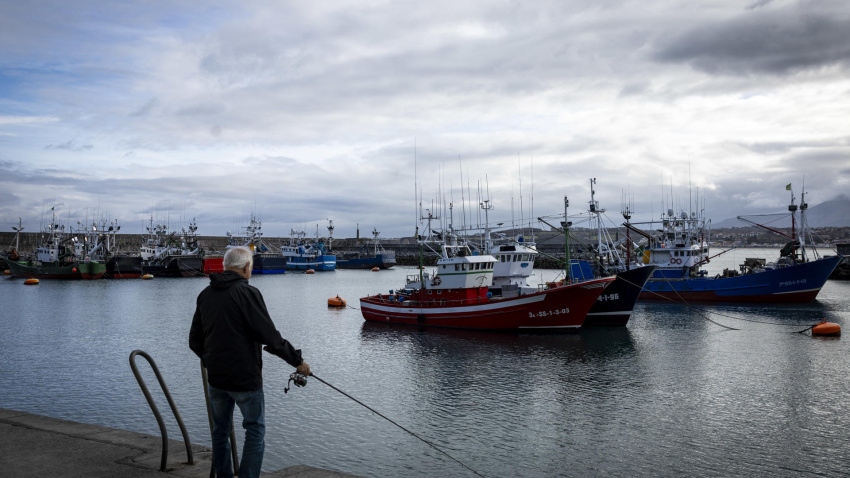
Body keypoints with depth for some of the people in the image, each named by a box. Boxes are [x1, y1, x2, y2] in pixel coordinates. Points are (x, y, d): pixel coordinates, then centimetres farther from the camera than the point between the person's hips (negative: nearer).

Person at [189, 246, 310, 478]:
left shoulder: (205, 294, 7)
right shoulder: (247, 293, -14)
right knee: (255, 430, 5)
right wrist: (297, 360, -7)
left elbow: (195, 341, 12)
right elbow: (270, 337, -18)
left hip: (216, 377, 7)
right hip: (245, 378, -6)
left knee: (220, 429, 18)